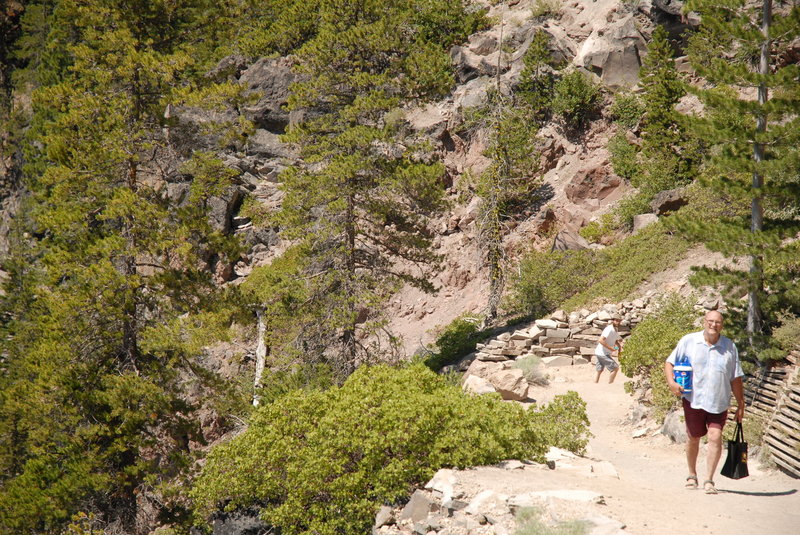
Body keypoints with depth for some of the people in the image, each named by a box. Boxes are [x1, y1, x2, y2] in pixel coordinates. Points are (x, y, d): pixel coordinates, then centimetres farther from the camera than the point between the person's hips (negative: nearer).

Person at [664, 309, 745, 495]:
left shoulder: (730, 347, 3)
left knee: (715, 437, -13)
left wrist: (740, 405, 7)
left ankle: (709, 480, -5)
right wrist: (671, 382, -13)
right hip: (693, 400, 0)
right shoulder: (688, 341, -1)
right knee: (693, 438, 11)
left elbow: (736, 379, 7)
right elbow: (669, 362, 5)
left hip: (718, 403, 0)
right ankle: (692, 475, 31)